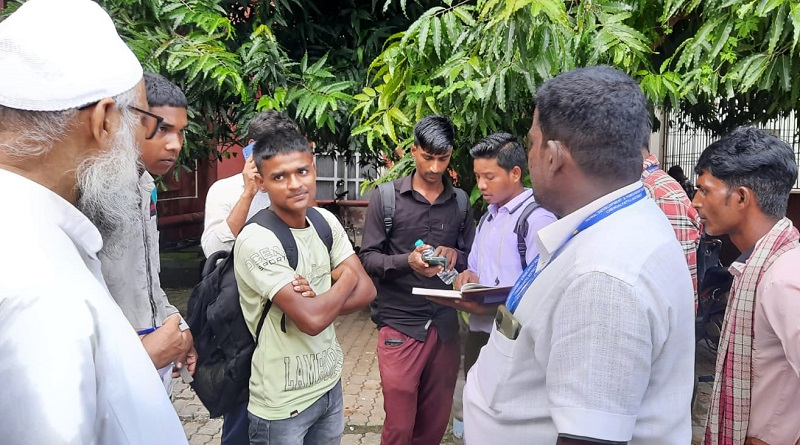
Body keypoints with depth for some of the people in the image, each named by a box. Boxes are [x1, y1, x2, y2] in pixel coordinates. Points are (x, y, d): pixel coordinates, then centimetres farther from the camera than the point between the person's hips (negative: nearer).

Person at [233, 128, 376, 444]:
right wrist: (346, 279, -10)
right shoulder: (257, 240, -22)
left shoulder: (325, 221, 0)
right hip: (282, 403, -6)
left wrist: (318, 303, -18)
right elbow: (312, 320, -27)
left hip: (330, 383, 6)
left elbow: (366, 290, -1)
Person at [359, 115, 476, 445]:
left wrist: (456, 256, -11)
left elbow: (473, 259, 11)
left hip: (446, 325, 3)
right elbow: (368, 257, -5)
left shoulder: (460, 202, 7)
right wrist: (407, 261, -23)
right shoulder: (386, 198, -3)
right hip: (400, 325, -3)